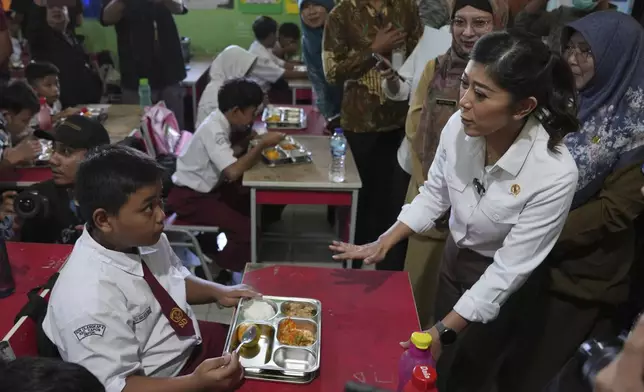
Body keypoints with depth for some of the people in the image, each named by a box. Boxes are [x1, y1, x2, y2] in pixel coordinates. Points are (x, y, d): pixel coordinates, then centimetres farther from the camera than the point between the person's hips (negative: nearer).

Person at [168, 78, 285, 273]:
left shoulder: (222, 122, 1)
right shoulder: (213, 129, -25)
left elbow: (230, 155, 11)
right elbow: (233, 172, -35)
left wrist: (248, 139, -5)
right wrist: (262, 144, -25)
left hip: (209, 188, 9)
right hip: (191, 197, -9)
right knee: (246, 229, -20)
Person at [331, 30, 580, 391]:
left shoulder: (555, 174, -34)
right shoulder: (459, 126, -23)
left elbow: (509, 270, -26)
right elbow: (433, 195, -5)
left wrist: (444, 330, -26)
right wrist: (383, 244, -13)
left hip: (502, 279, -4)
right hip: (454, 255, 4)